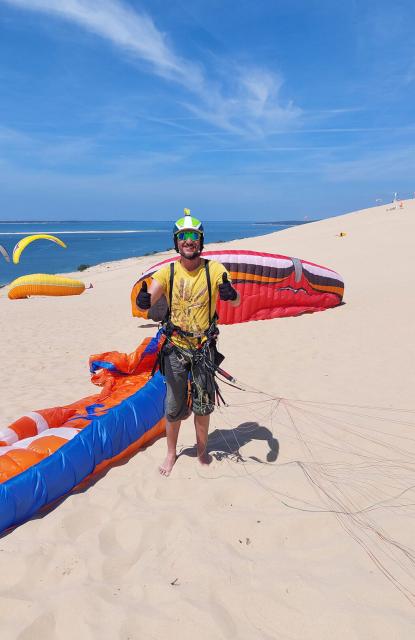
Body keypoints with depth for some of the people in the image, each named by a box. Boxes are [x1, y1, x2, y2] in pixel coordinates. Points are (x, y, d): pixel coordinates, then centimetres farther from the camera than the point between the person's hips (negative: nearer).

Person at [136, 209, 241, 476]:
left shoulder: (214, 269, -7)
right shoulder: (167, 272, -4)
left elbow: (236, 301, -17)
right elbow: (148, 301, -16)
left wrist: (230, 293, -41)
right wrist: (143, 301, -40)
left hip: (205, 348, 0)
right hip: (175, 347, 0)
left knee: (203, 404, 13)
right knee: (174, 406, 9)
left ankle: (202, 448, 38)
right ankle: (172, 453, 33)